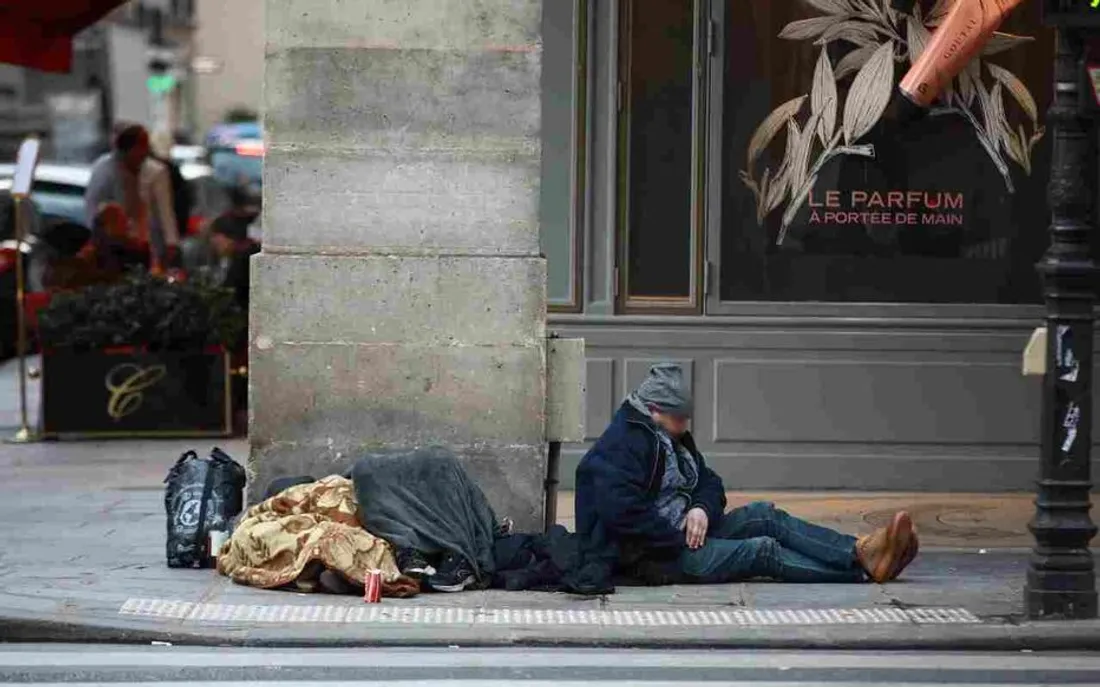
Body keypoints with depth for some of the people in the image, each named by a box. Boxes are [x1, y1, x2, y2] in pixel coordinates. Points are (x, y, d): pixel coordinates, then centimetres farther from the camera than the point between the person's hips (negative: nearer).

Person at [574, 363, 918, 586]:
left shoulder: (673, 439, 17)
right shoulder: (622, 446, -16)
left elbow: (709, 482, 20)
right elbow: (622, 513, -28)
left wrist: (702, 509, -5)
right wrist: (679, 541, -23)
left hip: (681, 533, 10)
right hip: (646, 557, -10)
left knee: (766, 516, -4)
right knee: (762, 551, -18)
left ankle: (861, 551, -16)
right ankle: (862, 570, -22)